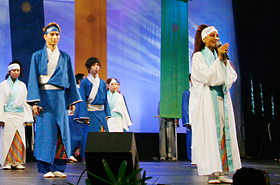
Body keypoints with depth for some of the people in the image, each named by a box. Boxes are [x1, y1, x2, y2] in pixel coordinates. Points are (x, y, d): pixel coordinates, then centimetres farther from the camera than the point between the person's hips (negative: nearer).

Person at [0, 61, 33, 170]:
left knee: (19, 139, -2)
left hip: (19, 115, 3)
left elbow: (25, 102, 14)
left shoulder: (22, 85, 14)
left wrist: (26, 118, 6)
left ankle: (18, 162, 4)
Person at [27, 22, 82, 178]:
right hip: (44, 96, -3)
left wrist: (73, 101, 6)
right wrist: (34, 102, -11)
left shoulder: (65, 57, 13)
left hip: (60, 97, 3)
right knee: (46, 131, -6)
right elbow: (34, 80, -1)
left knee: (62, 131, -1)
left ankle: (58, 168, 4)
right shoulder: (38, 56, 4)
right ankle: (46, 169, -3)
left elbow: (71, 79, 13)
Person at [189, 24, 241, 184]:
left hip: (222, 98, 6)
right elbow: (207, 76, -14)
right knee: (210, 133, -10)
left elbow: (232, 77, 8)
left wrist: (225, 60, -4)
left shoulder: (220, 55, 17)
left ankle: (223, 171, 1)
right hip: (207, 100, -6)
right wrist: (219, 59, -14)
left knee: (224, 132, 0)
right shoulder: (198, 57, 0)